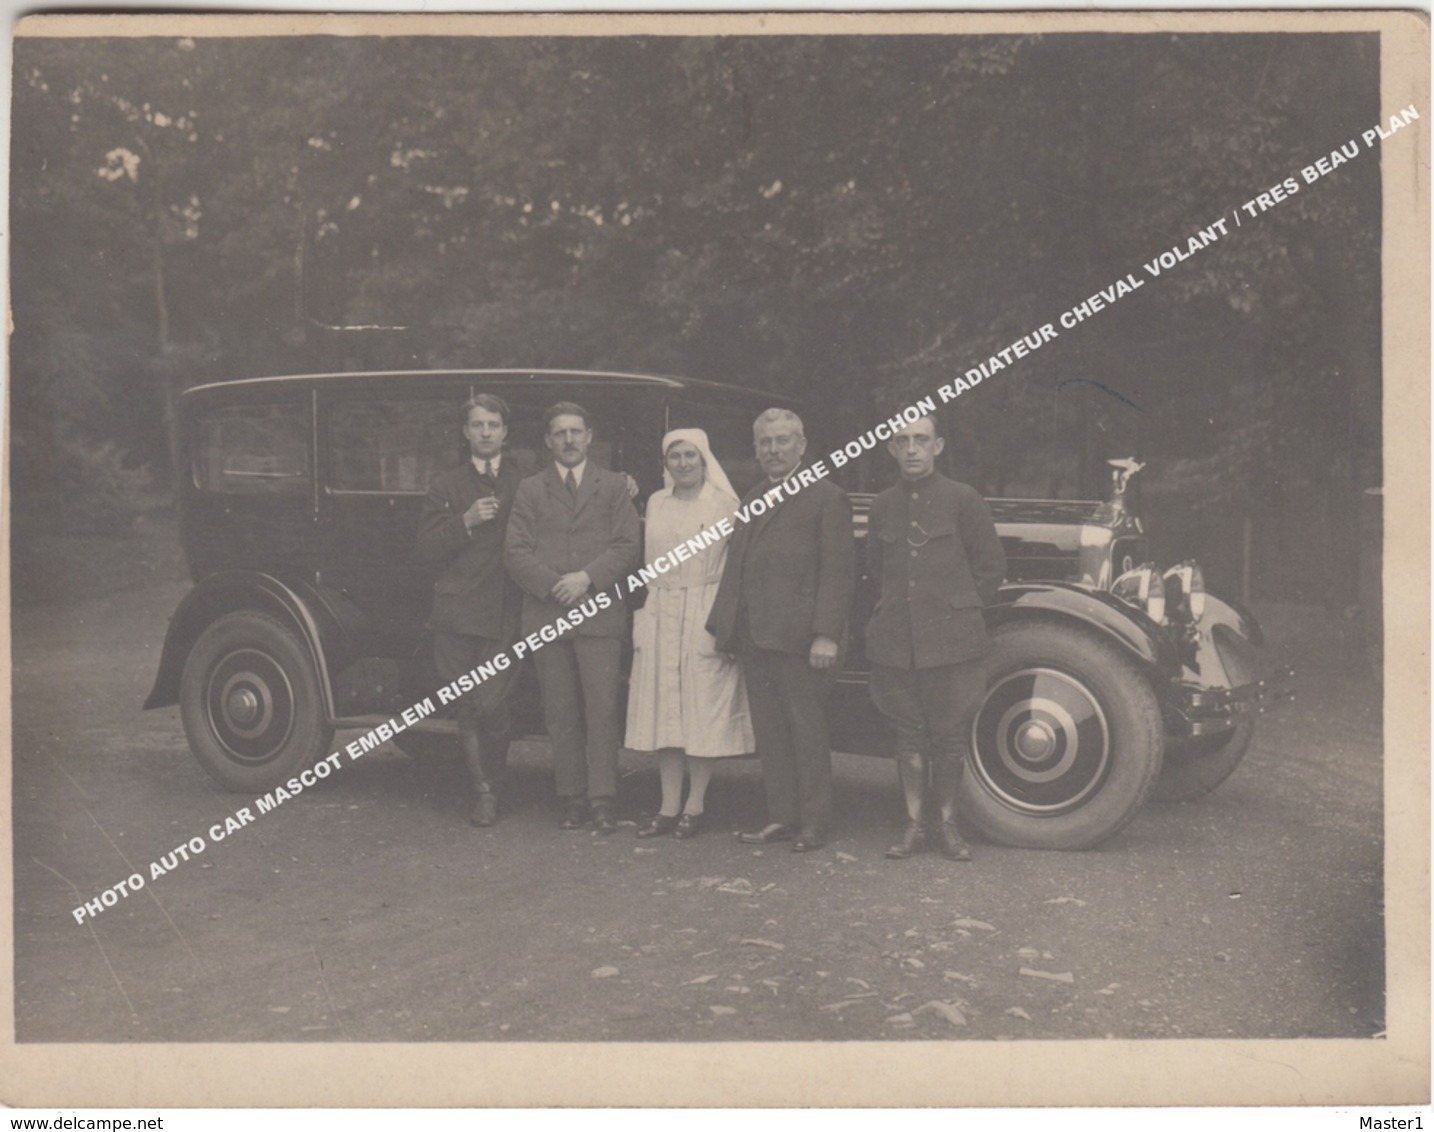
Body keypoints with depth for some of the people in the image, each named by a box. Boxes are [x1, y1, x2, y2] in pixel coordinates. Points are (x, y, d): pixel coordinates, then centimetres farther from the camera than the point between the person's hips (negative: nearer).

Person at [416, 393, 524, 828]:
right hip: (457, 612, 2)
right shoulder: (445, 486, 13)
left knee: (491, 706, -10)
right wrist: (466, 522, -8)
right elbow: (428, 550, 5)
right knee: (468, 710, 4)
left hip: (505, 614, -1)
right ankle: (484, 793, 17)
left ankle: (493, 786, 11)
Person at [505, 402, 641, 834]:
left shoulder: (614, 486, 11)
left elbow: (627, 545, 2)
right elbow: (516, 551, 4)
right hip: (546, 614, 1)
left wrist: (587, 577, -11)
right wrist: (554, 584, -10)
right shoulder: (529, 490, 13)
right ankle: (572, 800, 10)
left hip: (599, 614, -1)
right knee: (561, 715, 3)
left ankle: (602, 801, -1)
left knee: (602, 710, -6)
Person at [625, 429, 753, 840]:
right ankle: (669, 806, 12)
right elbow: (649, 564, 14)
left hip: (706, 616, -5)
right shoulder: (656, 504, 12)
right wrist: (644, 618, 8)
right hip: (660, 615, 5)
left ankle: (695, 806, 9)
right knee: (662, 709, 5)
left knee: (703, 709, 0)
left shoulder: (724, 504, -2)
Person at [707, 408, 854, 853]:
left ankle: (814, 823, 10)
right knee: (768, 732, 11)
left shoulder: (826, 497, -4)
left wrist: (826, 634, -18)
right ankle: (781, 816, 19)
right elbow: (736, 566, 19)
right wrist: (723, 625, 12)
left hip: (798, 638, -7)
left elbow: (839, 572, -11)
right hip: (754, 636, 7)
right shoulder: (754, 499, 19)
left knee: (807, 732, 2)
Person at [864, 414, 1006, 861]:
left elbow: (992, 565, 4)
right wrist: (894, 608, 14)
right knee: (909, 733, 7)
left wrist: (958, 608, 4)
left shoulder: (962, 499, -1)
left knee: (949, 735, 2)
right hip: (896, 640, 3)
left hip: (950, 638, -3)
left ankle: (946, 823, 15)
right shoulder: (882, 506, 10)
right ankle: (914, 824, 14)